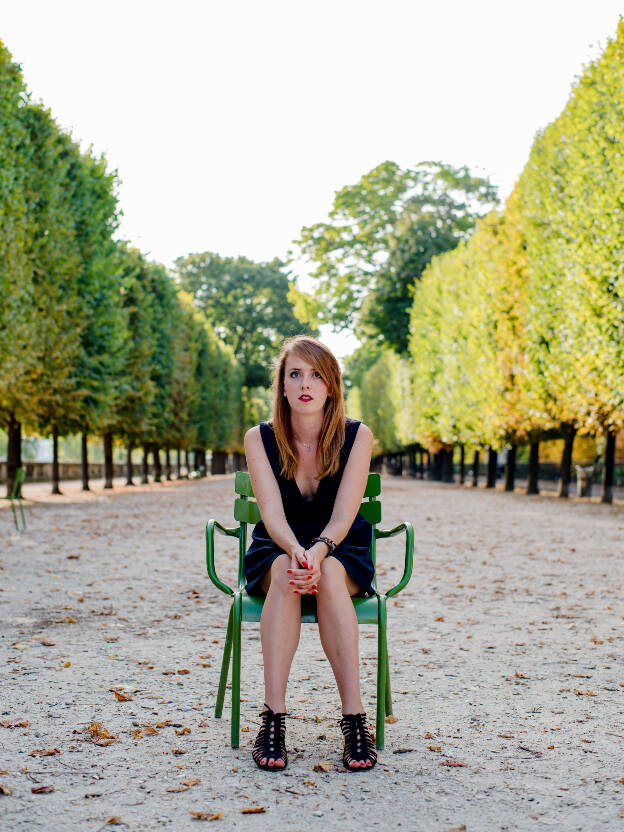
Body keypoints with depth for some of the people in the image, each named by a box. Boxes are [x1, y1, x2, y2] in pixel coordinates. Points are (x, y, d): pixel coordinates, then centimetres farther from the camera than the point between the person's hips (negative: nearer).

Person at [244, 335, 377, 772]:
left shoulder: (357, 437, -8)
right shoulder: (260, 439, -6)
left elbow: (344, 515, -17)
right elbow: (271, 513, -17)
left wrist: (320, 551, -38)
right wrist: (296, 551, -39)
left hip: (342, 553, 0)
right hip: (275, 552, 1)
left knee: (329, 575, -36)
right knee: (285, 575, -35)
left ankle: (355, 718, -37)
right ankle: (273, 717, -38)